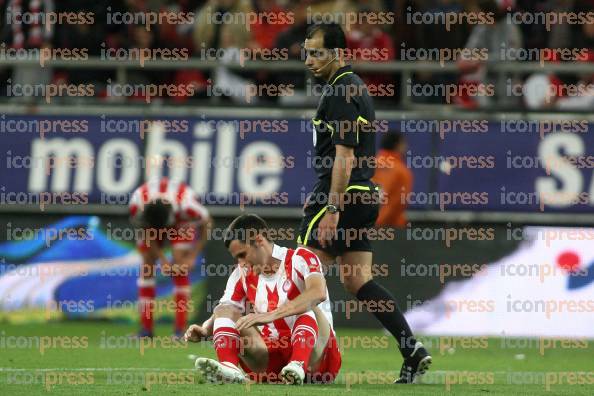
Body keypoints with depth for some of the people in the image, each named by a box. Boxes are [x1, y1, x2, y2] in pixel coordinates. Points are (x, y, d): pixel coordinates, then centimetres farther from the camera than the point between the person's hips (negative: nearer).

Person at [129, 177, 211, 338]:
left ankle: (181, 329, -15)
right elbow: (147, 234, -17)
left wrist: (192, 257, -20)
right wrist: (162, 259, -22)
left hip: (181, 222, -2)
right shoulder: (137, 205, -37)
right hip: (150, 222, 2)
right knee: (147, 264, -5)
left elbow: (206, 223, -21)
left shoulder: (186, 204, -42)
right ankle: (145, 328, 1)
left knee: (180, 268, -16)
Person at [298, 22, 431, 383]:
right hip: (364, 196, 10)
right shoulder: (355, 88, 18)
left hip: (343, 197, -10)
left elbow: (344, 156, -20)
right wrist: (321, 197, 28)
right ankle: (412, 349, 0)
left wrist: (331, 210, -22)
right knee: (357, 280, 7)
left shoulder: (342, 93, -14)